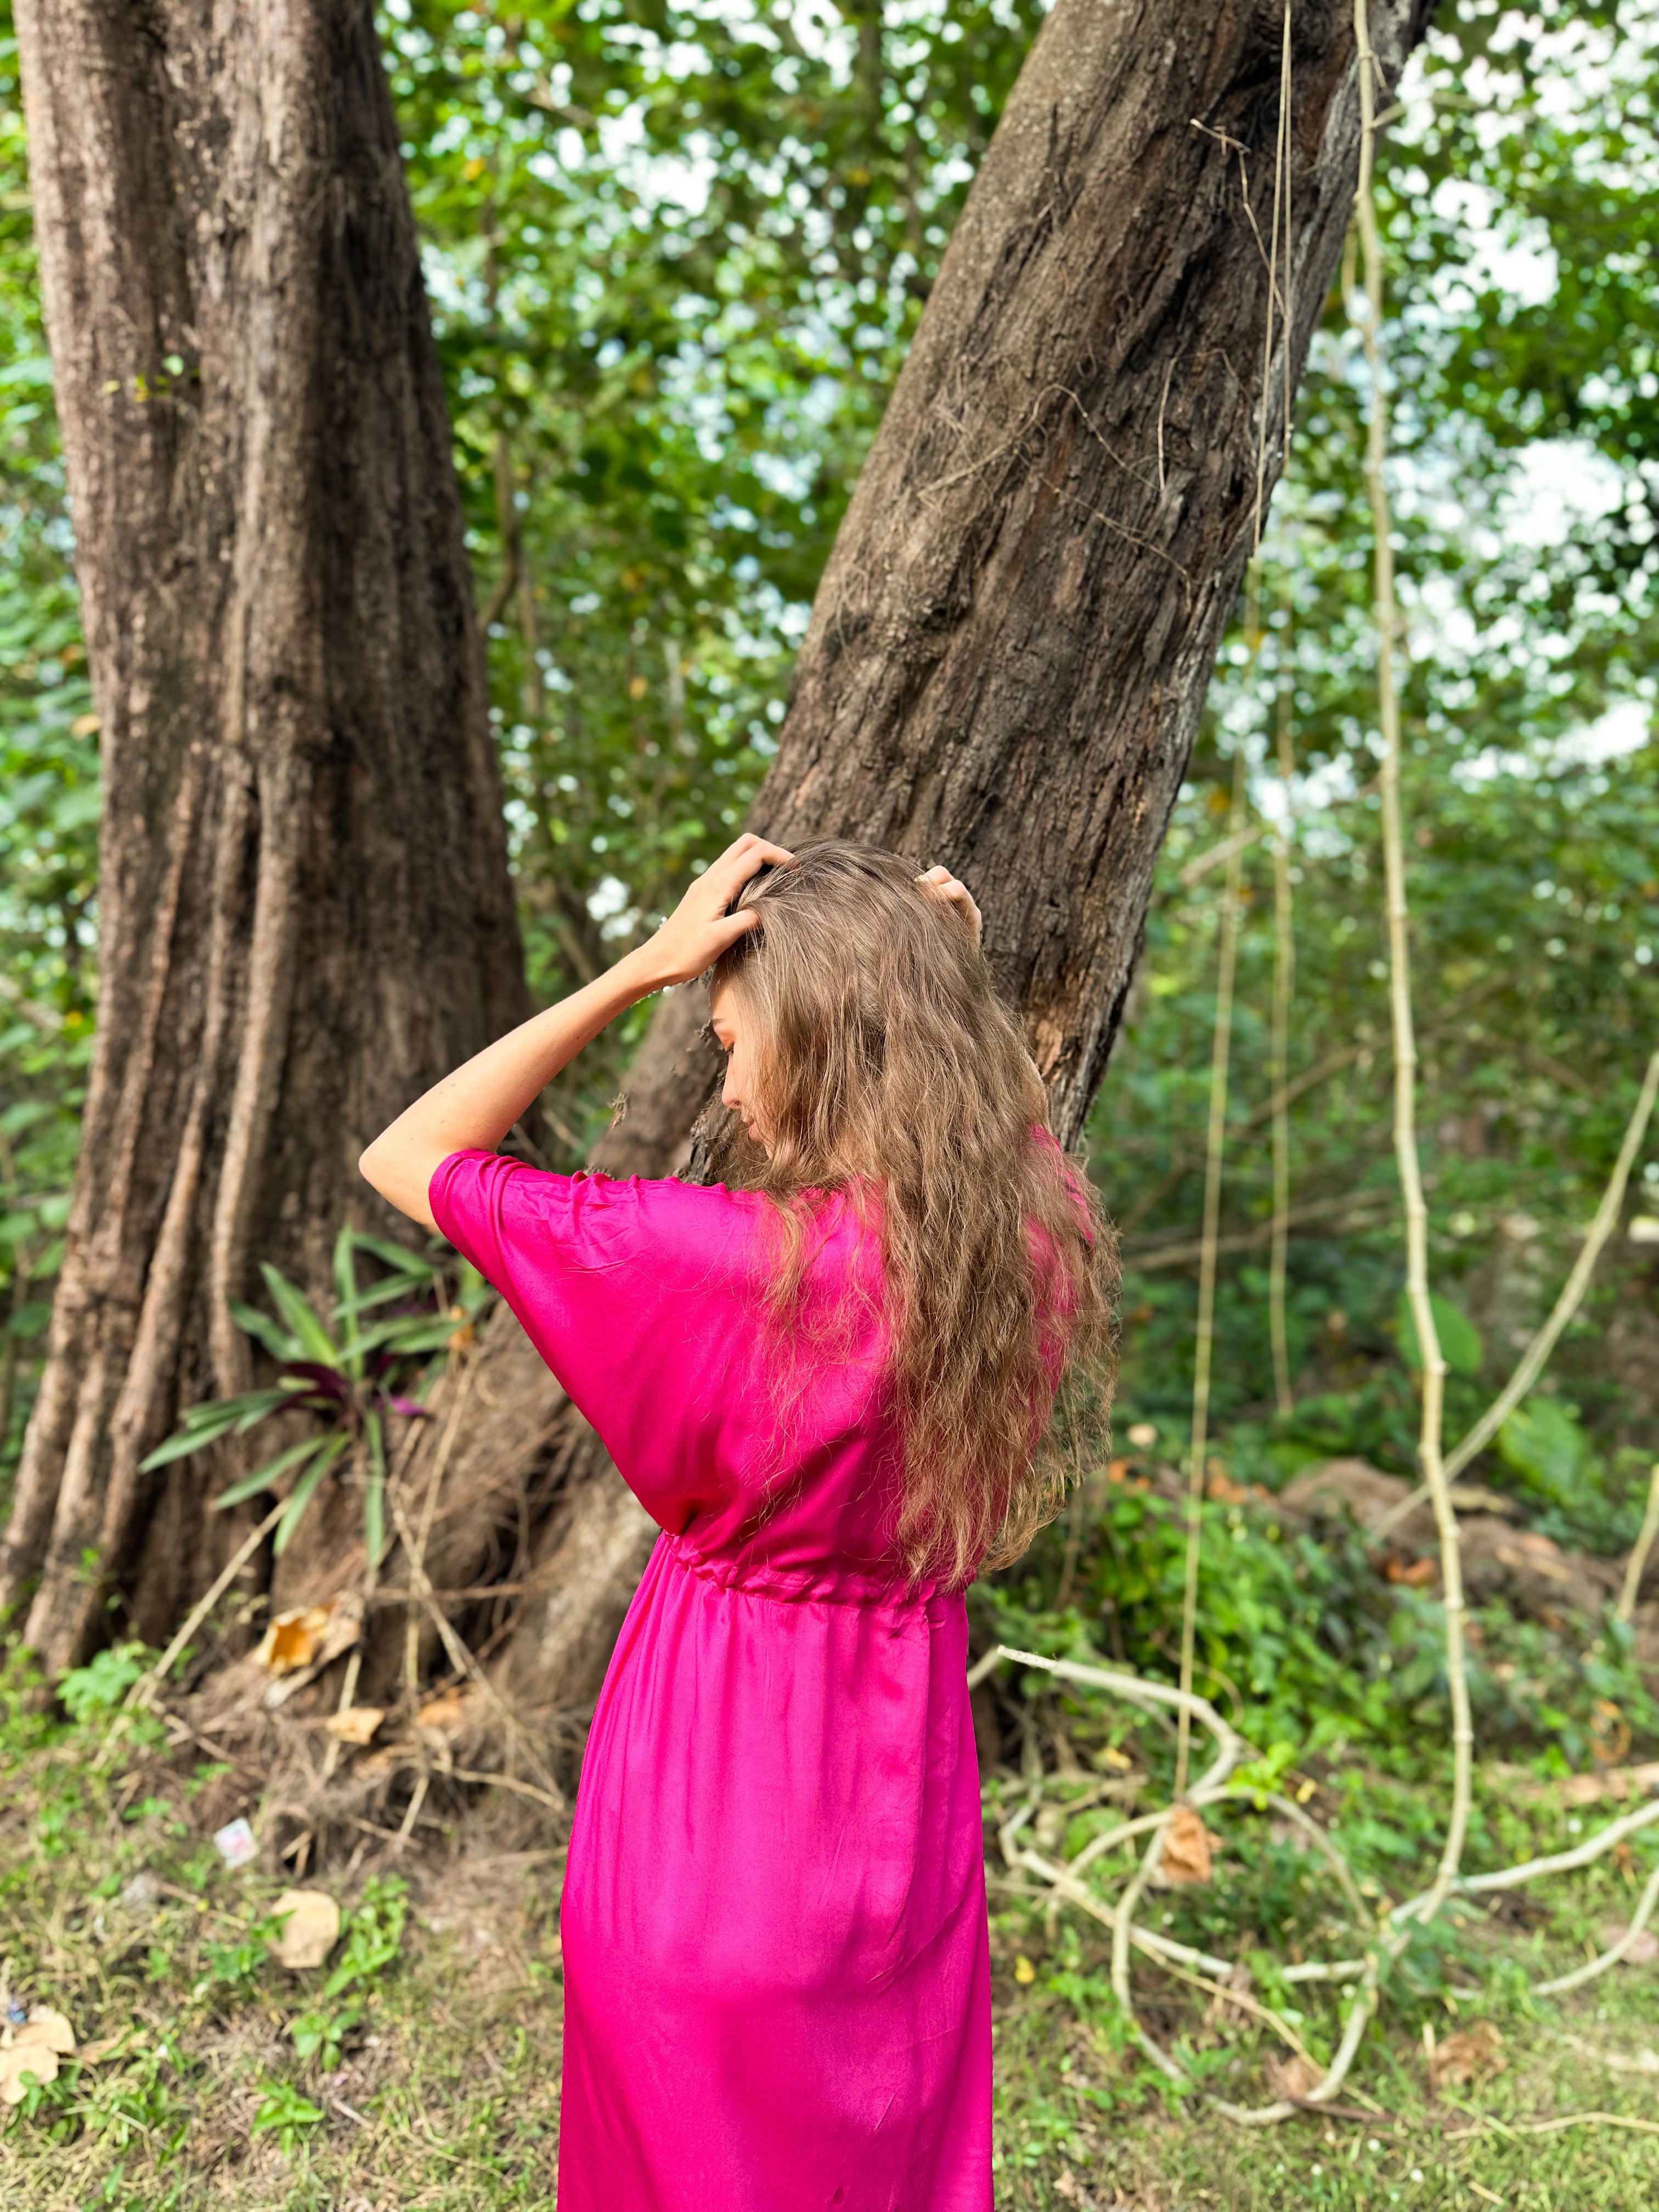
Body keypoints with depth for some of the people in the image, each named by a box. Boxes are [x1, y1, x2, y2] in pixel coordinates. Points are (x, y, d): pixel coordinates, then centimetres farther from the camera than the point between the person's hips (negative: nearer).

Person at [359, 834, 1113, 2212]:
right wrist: (941, 977, -4)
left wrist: (641, 969, -19)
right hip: (909, 1810, 5)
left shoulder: (736, 1262, -28)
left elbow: (407, 1160, -16)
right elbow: (1021, 1115, 13)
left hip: (712, 1790, -4)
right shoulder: (1043, 1233, -14)